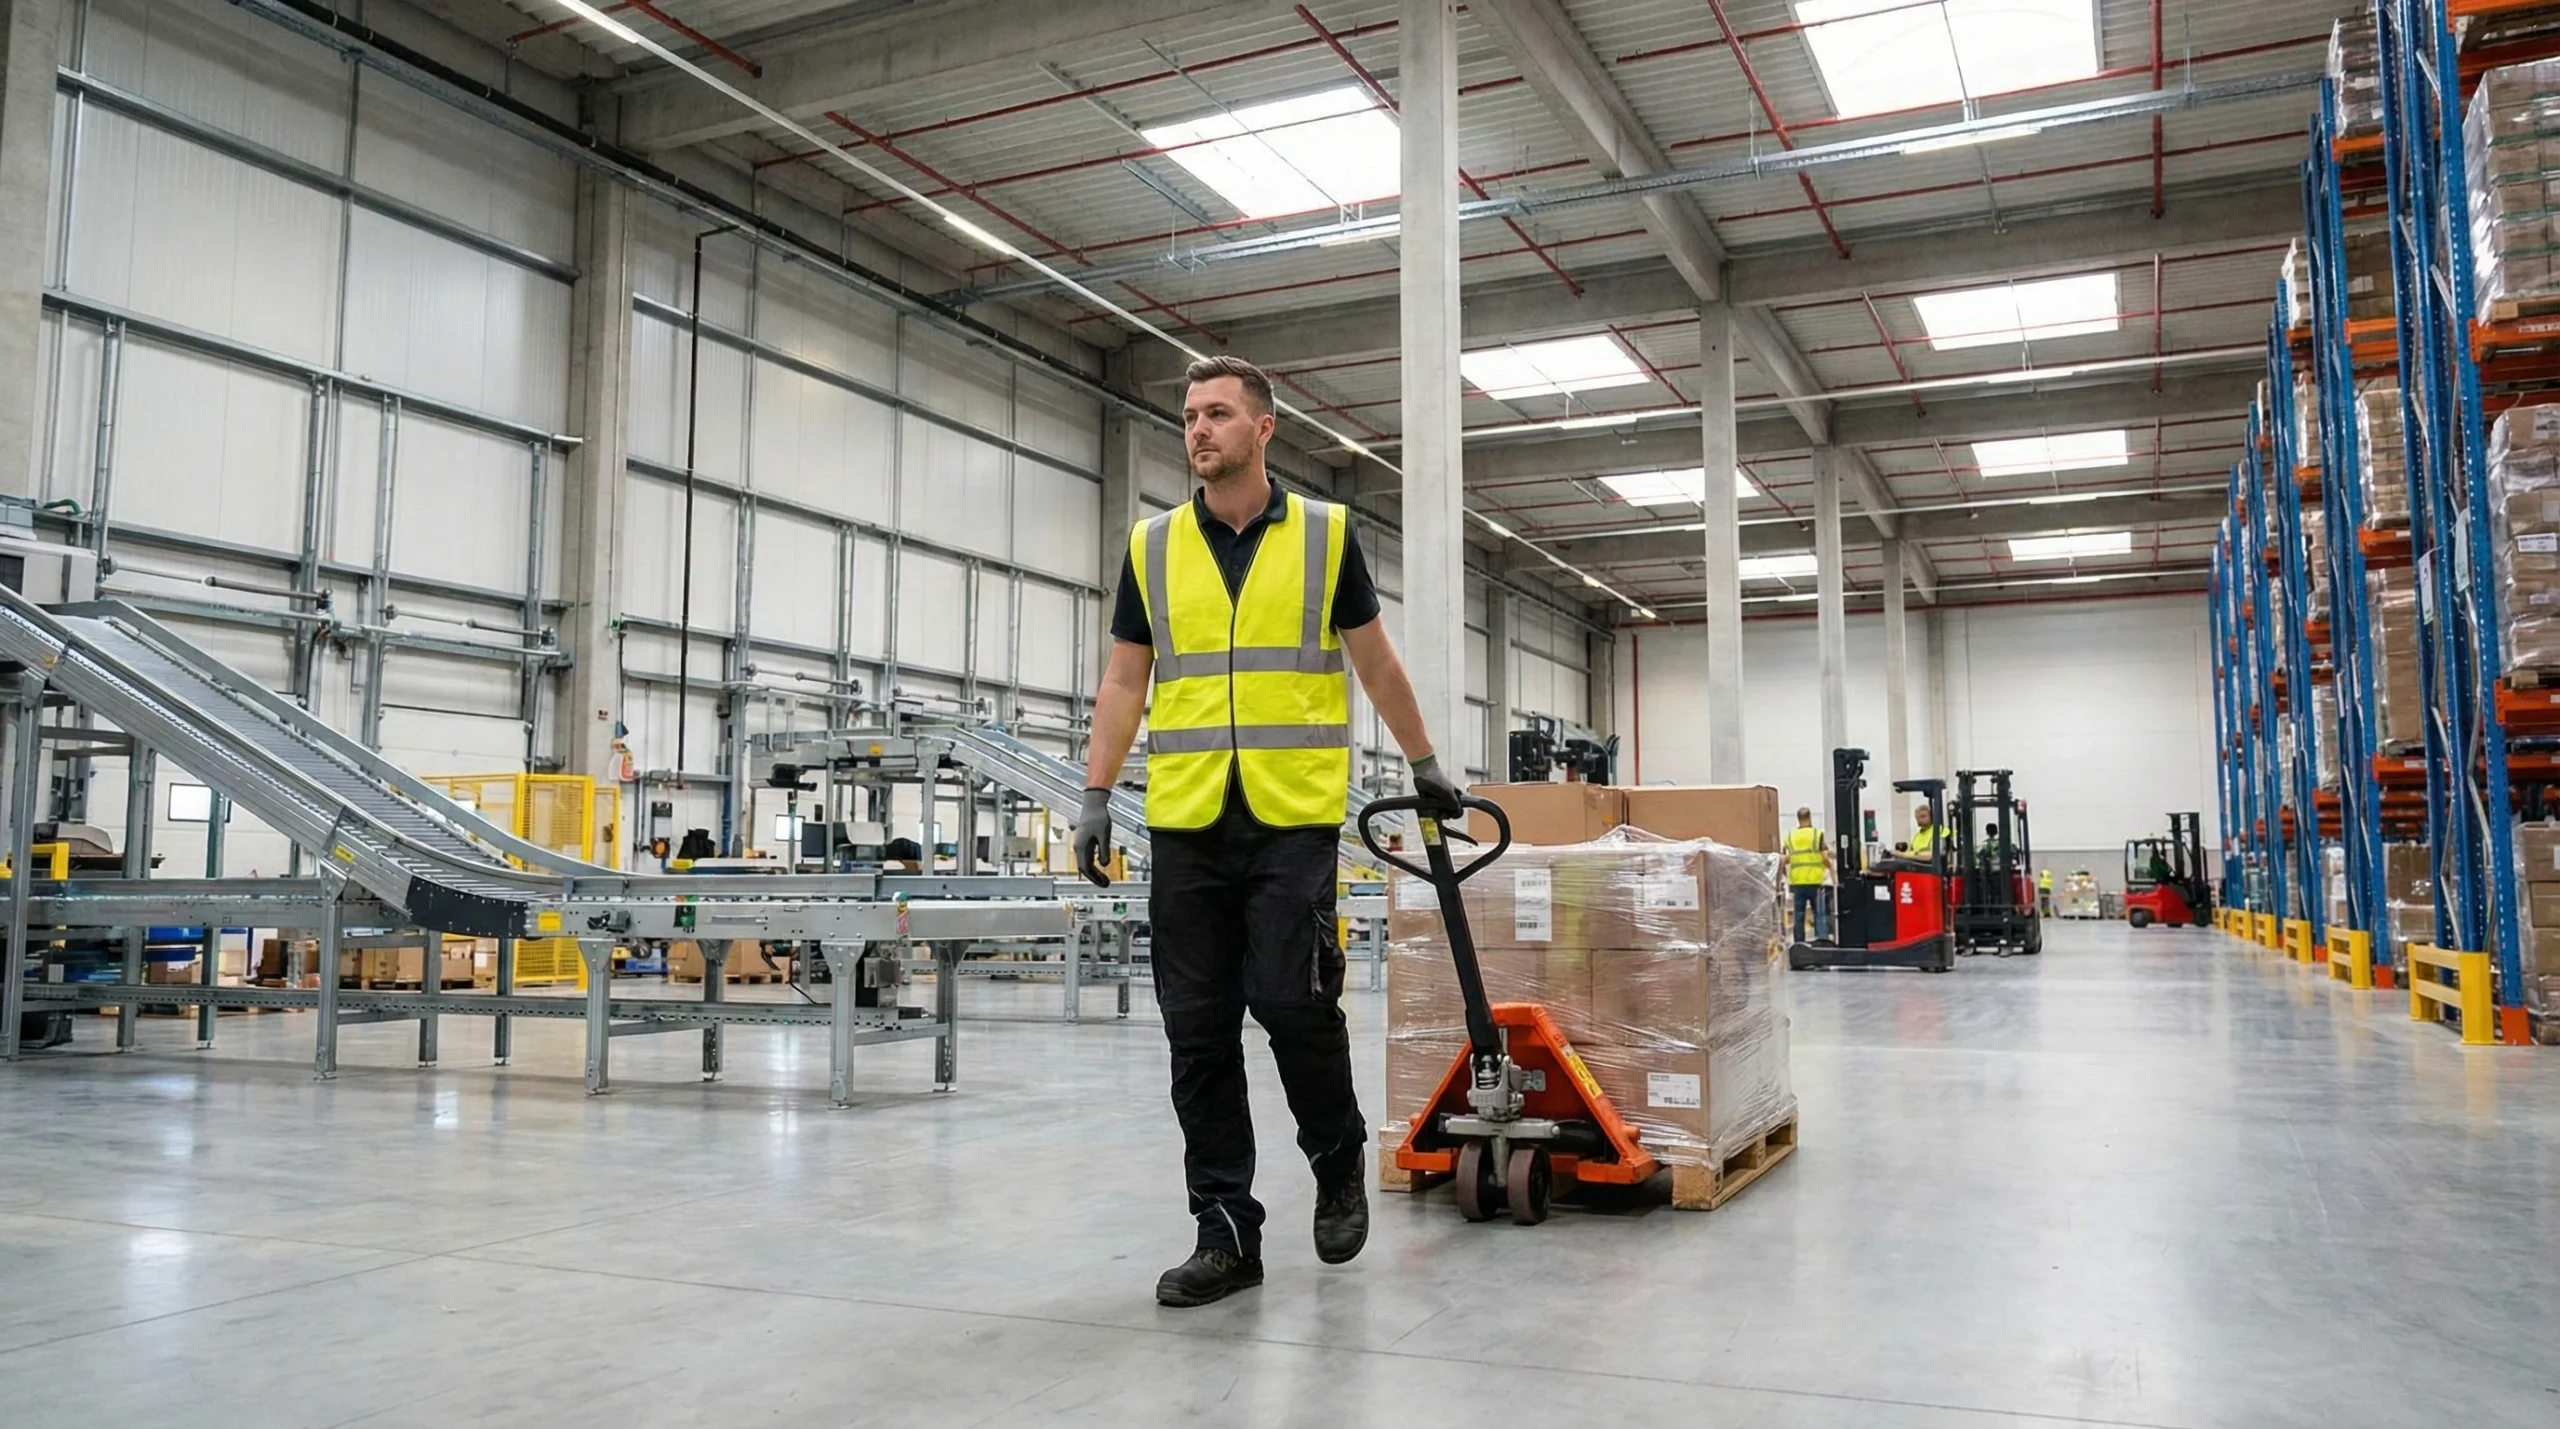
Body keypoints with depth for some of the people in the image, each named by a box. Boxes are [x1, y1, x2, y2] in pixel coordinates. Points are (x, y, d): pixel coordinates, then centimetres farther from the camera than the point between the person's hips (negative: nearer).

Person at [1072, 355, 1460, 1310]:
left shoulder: (1326, 535, 4)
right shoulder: (1153, 547, 10)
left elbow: (1376, 663, 12)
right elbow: (1124, 683, 11)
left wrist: (1425, 766, 16)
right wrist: (1096, 797, 2)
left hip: (1294, 818, -2)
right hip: (1186, 825, 3)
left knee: (1293, 1003, -9)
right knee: (1199, 1031, 3)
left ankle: (1339, 1158, 21)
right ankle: (1225, 1231, 13)